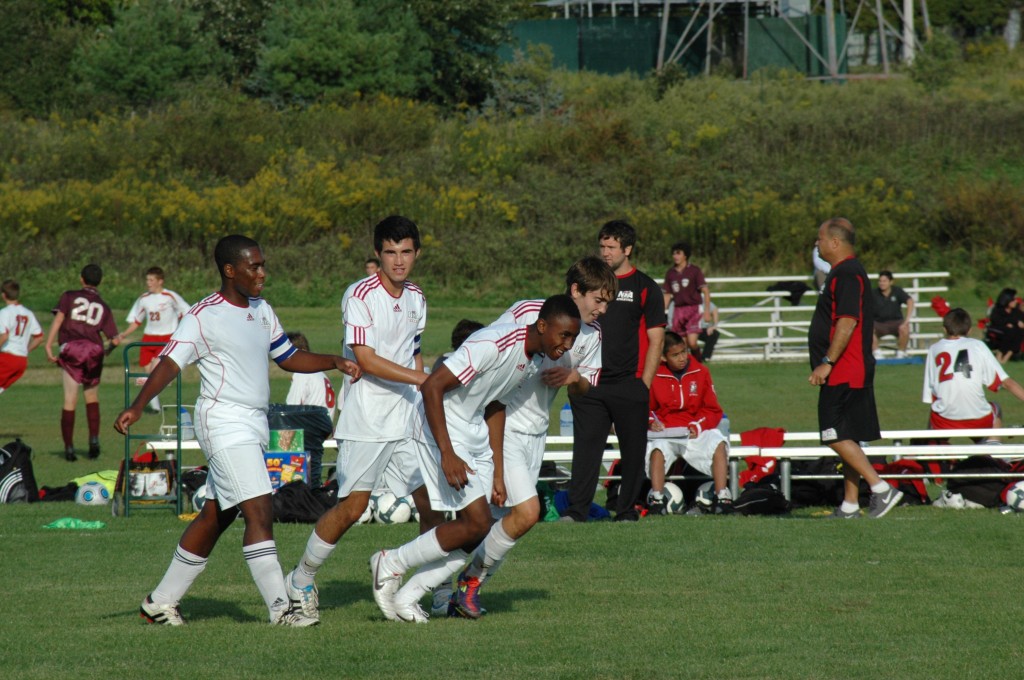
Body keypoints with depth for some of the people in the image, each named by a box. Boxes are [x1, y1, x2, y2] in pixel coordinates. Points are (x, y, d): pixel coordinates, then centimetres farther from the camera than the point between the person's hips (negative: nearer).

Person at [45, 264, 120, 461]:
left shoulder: (69, 297, 10)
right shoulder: (103, 307, 15)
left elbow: (58, 319, -6)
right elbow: (114, 339, 9)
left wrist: (48, 346, -9)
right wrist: (108, 349, 30)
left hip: (70, 348, -2)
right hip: (94, 349, 2)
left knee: (70, 401, -2)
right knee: (92, 398, 17)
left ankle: (69, 447, -5)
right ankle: (94, 438, 2)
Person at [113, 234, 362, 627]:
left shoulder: (262, 311, 13)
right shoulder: (205, 316, -11)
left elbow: (288, 357, 25)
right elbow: (170, 363, -18)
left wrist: (334, 362, 12)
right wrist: (137, 407, -30)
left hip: (254, 426, 9)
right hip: (224, 422, -9)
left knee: (216, 516, 12)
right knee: (260, 510, -16)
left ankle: (161, 601, 21)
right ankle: (280, 609, -16)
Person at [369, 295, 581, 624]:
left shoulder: (535, 360, 3)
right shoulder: (494, 344, -26)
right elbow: (432, 386, -28)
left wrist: (498, 473, 16)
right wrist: (447, 454, -31)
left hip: (474, 435, 9)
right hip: (441, 431, -9)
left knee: (476, 532, 3)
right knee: (476, 524, -15)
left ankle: (405, 597, 12)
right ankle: (390, 565, 1)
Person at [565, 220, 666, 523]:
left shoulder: (645, 288, 1)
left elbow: (656, 339, 0)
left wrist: (644, 383, -7)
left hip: (629, 384, -2)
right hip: (589, 383, 3)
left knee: (633, 450, 3)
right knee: (586, 446, -5)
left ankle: (627, 509, 12)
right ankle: (576, 509, -8)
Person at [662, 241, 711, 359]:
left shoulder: (694, 271, -3)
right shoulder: (670, 273, 9)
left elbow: (705, 291, -4)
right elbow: (668, 295, 17)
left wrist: (707, 311, -12)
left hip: (694, 310, -5)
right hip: (678, 310, 5)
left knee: (692, 342, -17)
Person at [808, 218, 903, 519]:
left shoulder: (847, 274, -15)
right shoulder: (843, 272, 18)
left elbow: (847, 322, -24)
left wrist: (826, 363, -23)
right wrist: (828, 364, 25)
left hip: (845, 374, -11)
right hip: (850, 374, 11)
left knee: (837, 436, -12)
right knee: (845, 438, 11)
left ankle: (881, 489, -13)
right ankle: (850, 506, 13)